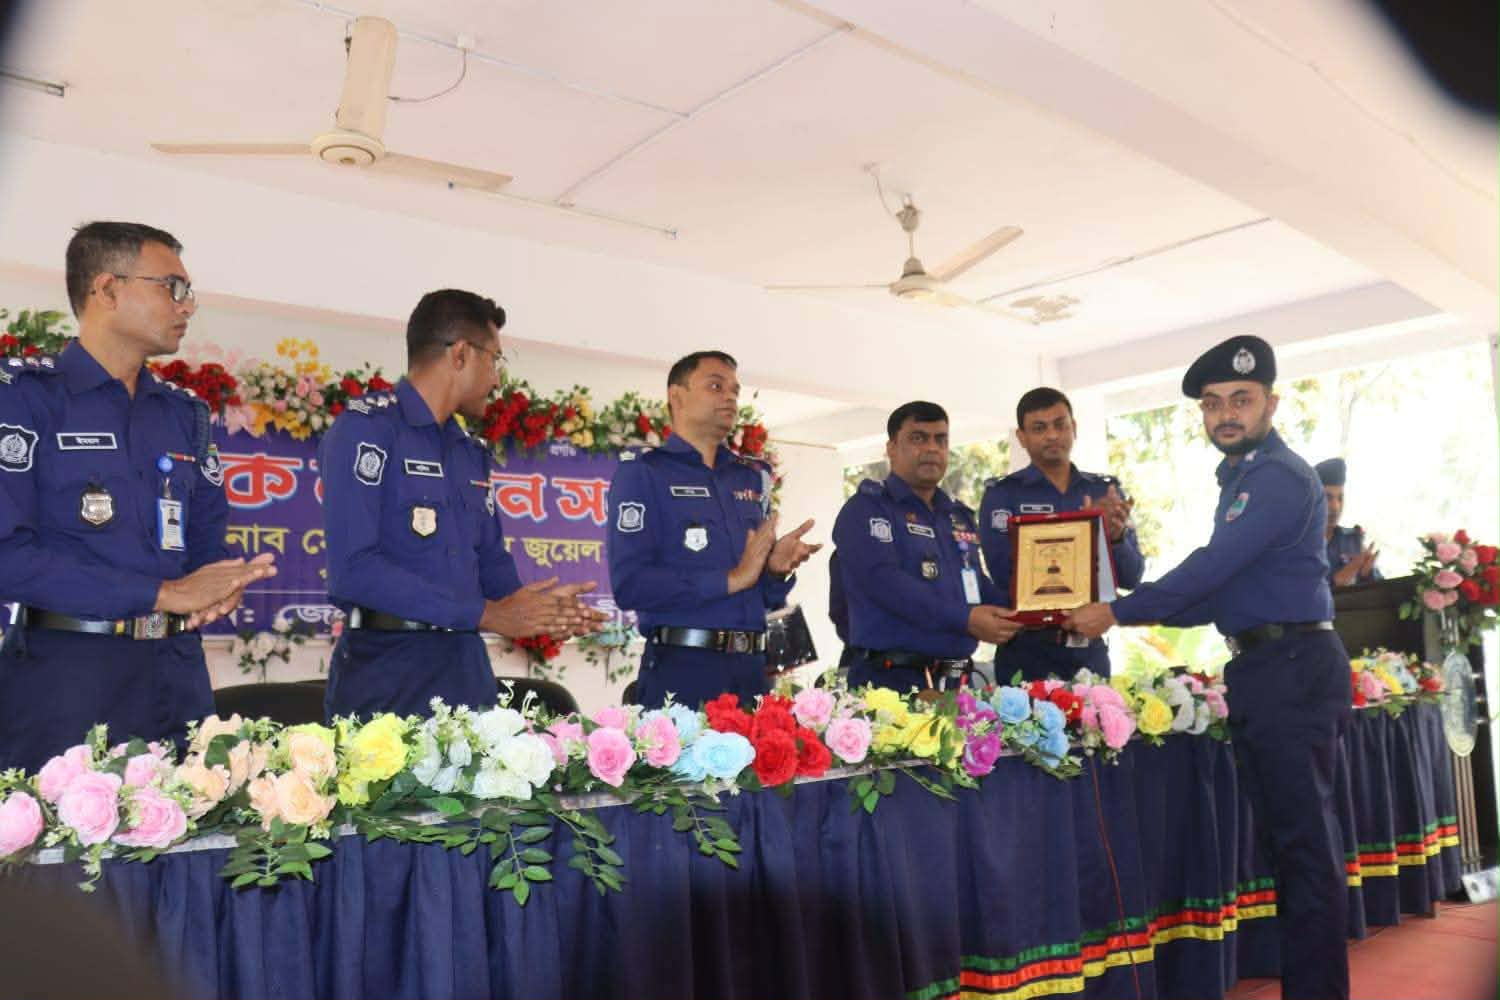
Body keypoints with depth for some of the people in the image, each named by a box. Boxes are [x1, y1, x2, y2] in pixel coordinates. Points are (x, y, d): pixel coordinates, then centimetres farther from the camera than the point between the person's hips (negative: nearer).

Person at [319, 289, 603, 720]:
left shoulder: (472, 454, 16)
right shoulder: (366, 428, -9)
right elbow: (353, 567, -19)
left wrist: (536, 606, -1)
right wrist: (481, 614, -16)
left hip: (466, 668, 7)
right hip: (386, 672, -7)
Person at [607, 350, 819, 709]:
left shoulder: (752, 477, 14)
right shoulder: (642, 473, -4)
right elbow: (629, 584, -17)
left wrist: (776, 568, -4)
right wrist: (729, 580, -15)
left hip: (751, 667, 6)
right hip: (682, 669, -6)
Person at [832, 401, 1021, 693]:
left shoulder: (959, 515, 18)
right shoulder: (866, 508, -6)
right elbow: (884, 580, -20)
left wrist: (1014, 612, 0)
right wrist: (964, 619, -24)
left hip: (956, 681, 7)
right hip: (890, 680, -7)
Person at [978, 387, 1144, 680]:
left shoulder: (1106, 491, 8)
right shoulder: (1001, 494, -2)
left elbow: (1132, 576, 5)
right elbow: (1004, 573, -16)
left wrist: (1116, 537, -17)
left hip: (1091, 652, 3)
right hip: (1026, 653, -3)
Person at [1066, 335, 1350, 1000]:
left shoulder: (1280, 477, -12)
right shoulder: (1243, 478, 19)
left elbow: (1211, 569, -20)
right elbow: (1226, 592, 22)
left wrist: (1119, 613, -14)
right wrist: (1143, 615, 14)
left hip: (1292, 667, -10)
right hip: (1264, 669, 10)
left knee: (1303, 838, -5)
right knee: (1293, 836, 15)